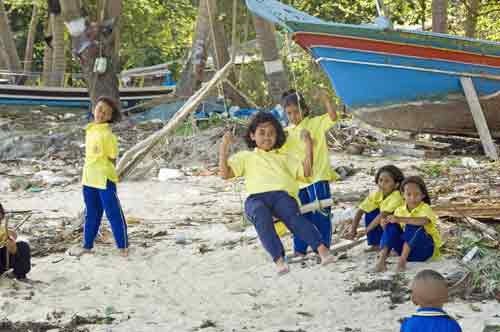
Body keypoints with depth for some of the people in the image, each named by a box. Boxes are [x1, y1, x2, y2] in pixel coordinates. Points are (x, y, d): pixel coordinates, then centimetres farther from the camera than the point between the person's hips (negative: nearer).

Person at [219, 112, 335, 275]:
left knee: (293, 216, -34)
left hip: (282, 194, 1)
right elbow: (225, 174, 19)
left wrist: (309, 145, 17)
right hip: (256, 197, -1)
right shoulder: (245, 156, 32)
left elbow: (306, 172, 22)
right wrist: (223, 148, 11)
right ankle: (279, 260, -50)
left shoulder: (284, 157, 36)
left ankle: (322, 249, -50)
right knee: (261, 216, -39)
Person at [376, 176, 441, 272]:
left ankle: (402, 259, -34)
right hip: (406, 248, 5)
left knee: (412, 226, -30)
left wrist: (399, 219, -44)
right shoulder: (400, 210, 4)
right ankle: (382, 259, -28)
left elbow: (424, 221, -37)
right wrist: (386, 225, -18)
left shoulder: (425, 209, -14)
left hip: (425, 249, -5)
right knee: (391, 226, -16)